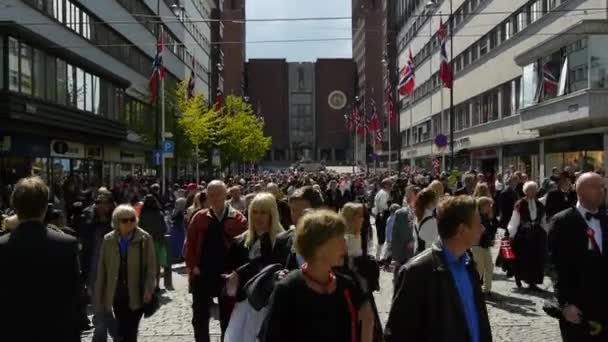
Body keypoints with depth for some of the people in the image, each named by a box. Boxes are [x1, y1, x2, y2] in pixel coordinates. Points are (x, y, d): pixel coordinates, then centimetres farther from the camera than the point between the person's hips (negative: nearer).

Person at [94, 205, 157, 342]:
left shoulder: (145, 238, -6)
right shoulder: (108, 240, 1)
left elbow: (151, 266, -5)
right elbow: (101, 270, 4)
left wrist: (149, 289, -16)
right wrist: (98, 297, 4)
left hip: (137, 295, -3)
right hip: (117, 294, 3)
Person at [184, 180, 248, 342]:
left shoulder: (238, 219, -6)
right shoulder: (199, 217, 1)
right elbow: (190, 244, 3)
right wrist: (192, 266, -5)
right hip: (202, 275, 2)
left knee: (228, 318, 12)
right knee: (200, 317, 11)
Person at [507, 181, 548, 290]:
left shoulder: (540, 205, 6)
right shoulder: (520, 204, -8)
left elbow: (543, 223, 13)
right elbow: (514, 222, -7)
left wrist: (545, 234, 10)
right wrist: (511, 235, -9)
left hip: (537, 236, 4)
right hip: (522, 236, -4)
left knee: (536, 259, 3)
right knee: (522, 259, 4)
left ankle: (532, 282, 11)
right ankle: (518, 277, 27)